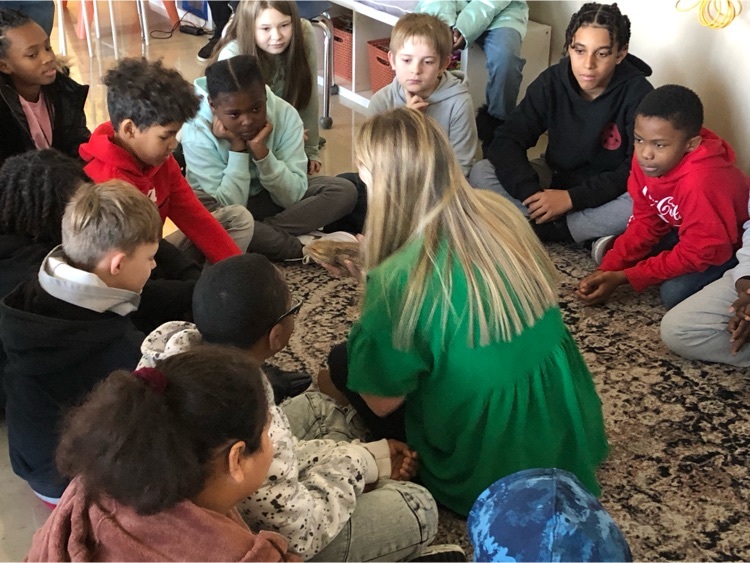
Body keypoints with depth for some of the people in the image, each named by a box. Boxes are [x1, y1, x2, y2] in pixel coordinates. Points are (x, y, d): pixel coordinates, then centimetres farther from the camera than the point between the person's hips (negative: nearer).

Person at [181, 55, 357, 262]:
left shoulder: (285, 114, -18)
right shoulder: (197, 132, -24)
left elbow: (292, 197, -20)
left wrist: (260, 151, -32)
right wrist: (237, 148, -31)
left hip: (269, 199, 3)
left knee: (344, 191, -19)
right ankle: (301, 248, -22)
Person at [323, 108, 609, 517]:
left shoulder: (399, 277, -26)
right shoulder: (503, 212, -8)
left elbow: (382, 401, -15)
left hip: (494, 467, -6)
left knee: (343, 361, 8)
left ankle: (420, 466, 13)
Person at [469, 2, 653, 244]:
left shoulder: (637, 93, -20)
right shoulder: (551, 81, -12)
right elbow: (507, 141, -15)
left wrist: (572, 197, -33)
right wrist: (530, 192, -33)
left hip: (607, 192, -3)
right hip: (555, 176, 3)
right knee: (481, 173, -20)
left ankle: (535, 228, -24)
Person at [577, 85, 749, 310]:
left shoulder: (700, 182, -40)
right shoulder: (647, 158, -18)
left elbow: (698, 253, -31)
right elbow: (646, 220, -7)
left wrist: (623, 277, -29)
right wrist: (607, 268, -18)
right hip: (688, 232, 5)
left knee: (675, 291, -24)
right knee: (612, 255, -8)